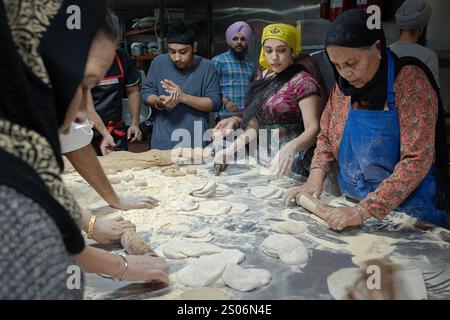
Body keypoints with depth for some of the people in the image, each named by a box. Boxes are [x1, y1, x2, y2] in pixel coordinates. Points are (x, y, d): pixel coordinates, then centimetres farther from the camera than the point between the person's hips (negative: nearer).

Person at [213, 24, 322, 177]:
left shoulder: (302, 82, -11)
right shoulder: (264, 79, 10)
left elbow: (313, 129, -19)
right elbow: (256, 124, 10)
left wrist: (291, 147, -38)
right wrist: (232, 148, -3)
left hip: (290, 165, -6)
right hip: (263, 160, 6)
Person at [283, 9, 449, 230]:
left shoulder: (409, 79, -18)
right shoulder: (343, 83, -2)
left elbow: (417, 160, -24)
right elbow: (326, 137, 9)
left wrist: (363, 212, -29)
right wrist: (315, 178, -9)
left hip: (408, 208, -4)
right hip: (352, 204, 4)